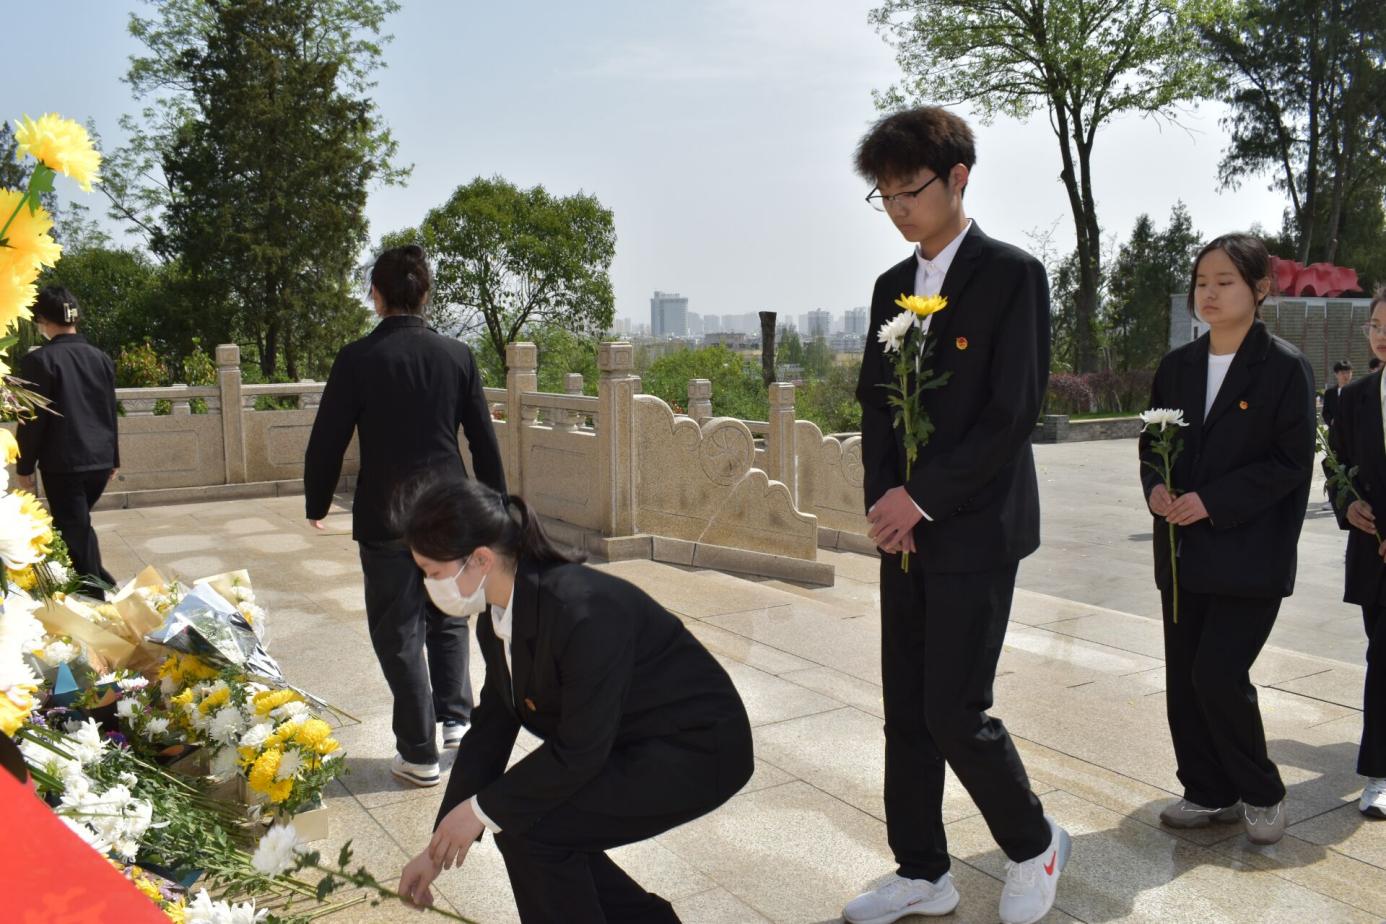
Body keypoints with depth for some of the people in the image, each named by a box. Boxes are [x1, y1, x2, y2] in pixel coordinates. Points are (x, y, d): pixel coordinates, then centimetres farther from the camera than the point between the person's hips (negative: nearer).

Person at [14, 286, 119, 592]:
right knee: (79, 524, 22)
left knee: (74, 532, 2)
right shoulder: (101, 358, 6)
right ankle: (97, 578, 25)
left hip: (63, 463, -6)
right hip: (100, 460, 6)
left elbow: (33, 419, -11)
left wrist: (24, 466, -2)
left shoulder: (39, 360, -11)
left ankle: (92, 592, 5)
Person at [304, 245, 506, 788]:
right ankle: (454, 716, 28)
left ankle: (419, 754, 14)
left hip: (387, 519, -3)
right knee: (448, 616, 24)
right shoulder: (458, 356, -1)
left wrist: (317, 503, 10)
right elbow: (484, 441, 3)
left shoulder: (357, 359, -10)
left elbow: (327, 441, -7)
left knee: (399, 634, 7)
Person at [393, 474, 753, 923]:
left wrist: (481, 809, -14)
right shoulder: (496, 620, -4)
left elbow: (579, 750, -25)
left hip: (699, 751, -9)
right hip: (628, 744, 9)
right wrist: (437, 849, 8)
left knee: (527, 828, -17)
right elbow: (490, 730, 5)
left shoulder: (584, 613, -32)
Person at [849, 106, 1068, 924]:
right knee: (906, 714, 10)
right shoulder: (892, 287, 12)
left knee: (955, 713, -5)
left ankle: (1035, 844, 22)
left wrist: (923, 498, -16)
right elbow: (876, 405, 12)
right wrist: (883, 500, -3)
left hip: (975, 532, -6)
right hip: (906, 529, 7)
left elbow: (1013, 413, -15)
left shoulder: (1013, 275, -8)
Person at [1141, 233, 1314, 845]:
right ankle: (1209, 793, 25)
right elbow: (1151, 444, 14)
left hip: (1251, 557, -5)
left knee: (1219, 675, -9)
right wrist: (1156, 487, -7)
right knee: (1183, 679, 8)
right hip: (1183, 551, 6)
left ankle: (1262, 794, 15)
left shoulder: (1285, 368, -7)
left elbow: (1292, 462, -10)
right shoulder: (1177, 366, 9)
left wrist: (1213, 501, -18)